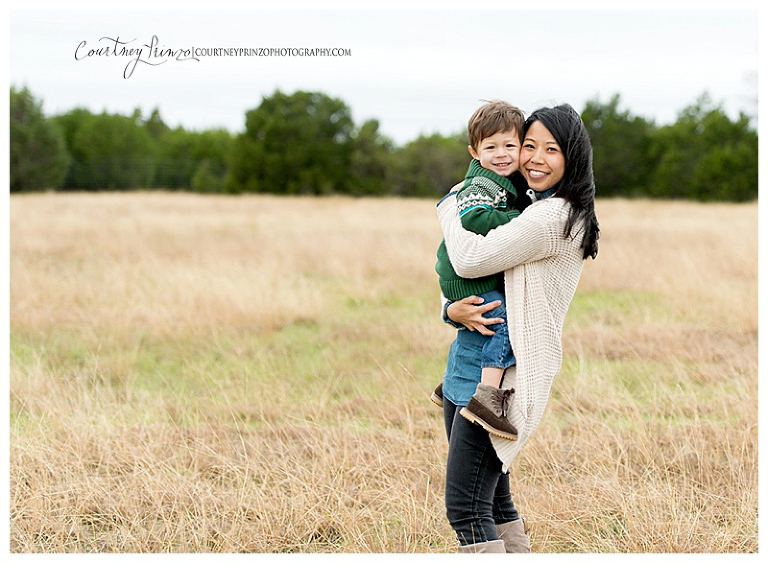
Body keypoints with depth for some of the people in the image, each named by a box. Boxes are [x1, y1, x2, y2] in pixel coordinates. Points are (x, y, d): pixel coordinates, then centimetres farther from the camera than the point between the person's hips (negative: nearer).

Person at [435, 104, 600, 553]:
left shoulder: (554, 216, -14)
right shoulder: (525, 213, 17)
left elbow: (471, 260, -19)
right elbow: (455, 274, 15)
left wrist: (448, 206, 0)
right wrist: (452, 309, -9)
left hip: (503, 376, -10)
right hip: (469, 365, 10)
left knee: (466, 508, -11)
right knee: (494, 501, 18)